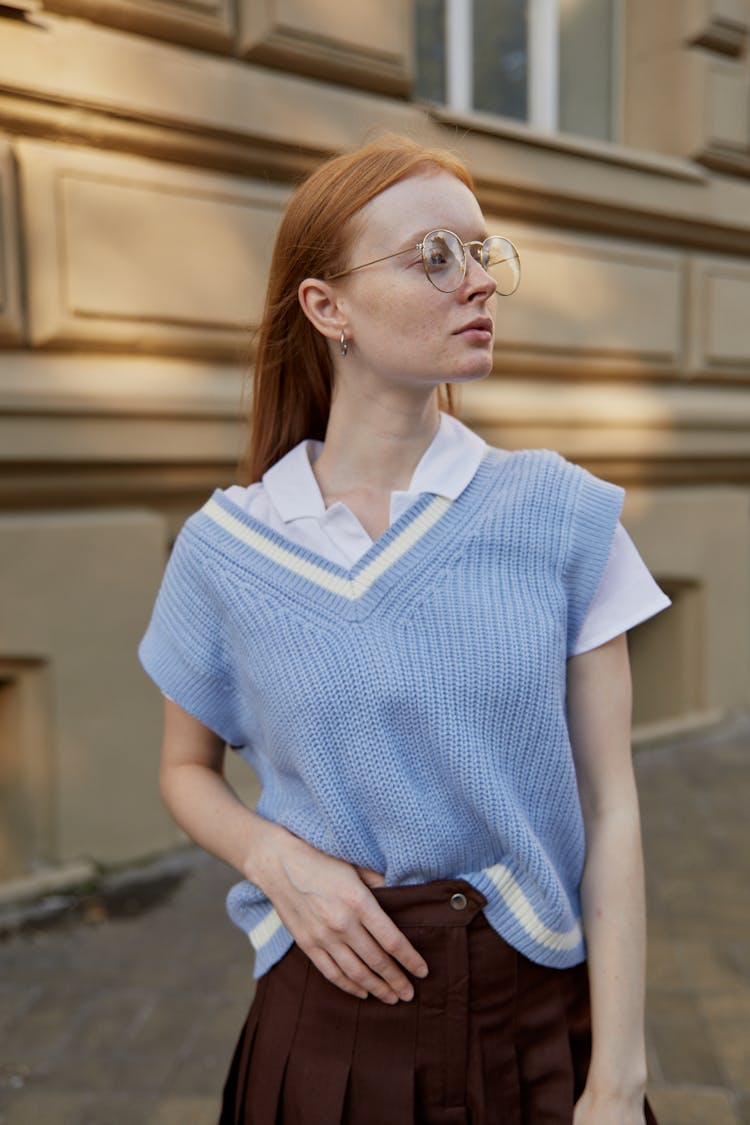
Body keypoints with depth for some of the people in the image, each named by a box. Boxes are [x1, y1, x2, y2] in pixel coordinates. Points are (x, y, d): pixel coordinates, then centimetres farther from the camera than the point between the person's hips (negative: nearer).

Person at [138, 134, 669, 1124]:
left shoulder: (561, 514, -9)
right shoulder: (226, 547, -7)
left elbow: (609, 805, -8)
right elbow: (187, 769, 7)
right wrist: (276, 857, -13)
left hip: (543, 1017, 0)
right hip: (330, 1021, 1)